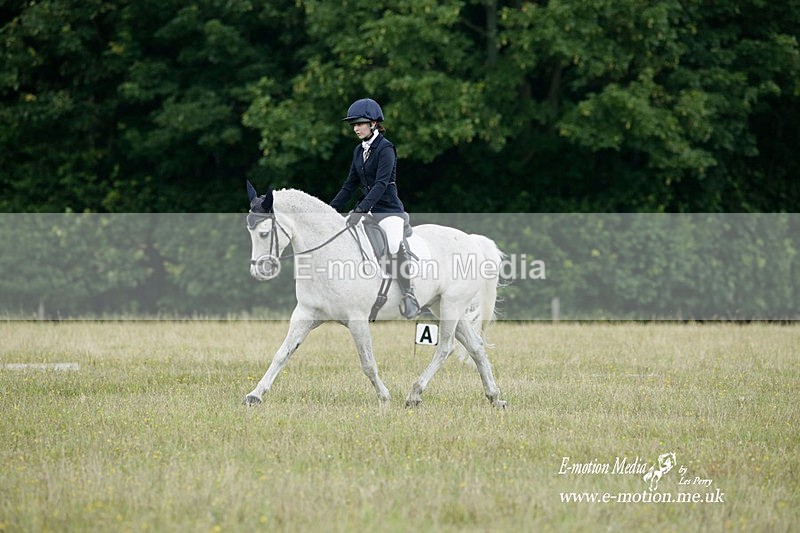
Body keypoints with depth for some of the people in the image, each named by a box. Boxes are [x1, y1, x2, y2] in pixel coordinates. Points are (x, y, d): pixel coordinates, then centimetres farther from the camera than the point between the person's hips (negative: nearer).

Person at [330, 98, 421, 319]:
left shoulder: (385, 148, -12)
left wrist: (360, 210, -31)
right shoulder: (359, 150, 12)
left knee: (395, 245, -33)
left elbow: (381, 184, -23)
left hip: (389, 209, -9)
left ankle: (409, 295, -28)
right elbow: (350, 185, 19)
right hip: (368, 208, 9)